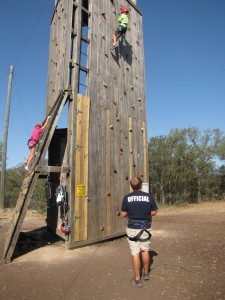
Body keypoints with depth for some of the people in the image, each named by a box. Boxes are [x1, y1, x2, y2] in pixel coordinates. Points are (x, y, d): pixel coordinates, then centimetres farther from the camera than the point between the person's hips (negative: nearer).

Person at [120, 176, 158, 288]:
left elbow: (123, 214, -5)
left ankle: (137, 279, 17)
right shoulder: (148, 196, -8)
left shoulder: (127, 198, -9)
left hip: (132, 228, -1)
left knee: (135, 253, 8)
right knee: (145, 250, 21)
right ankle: (146, 273, 37)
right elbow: (154, 212, 0)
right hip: (145, 228, 1)